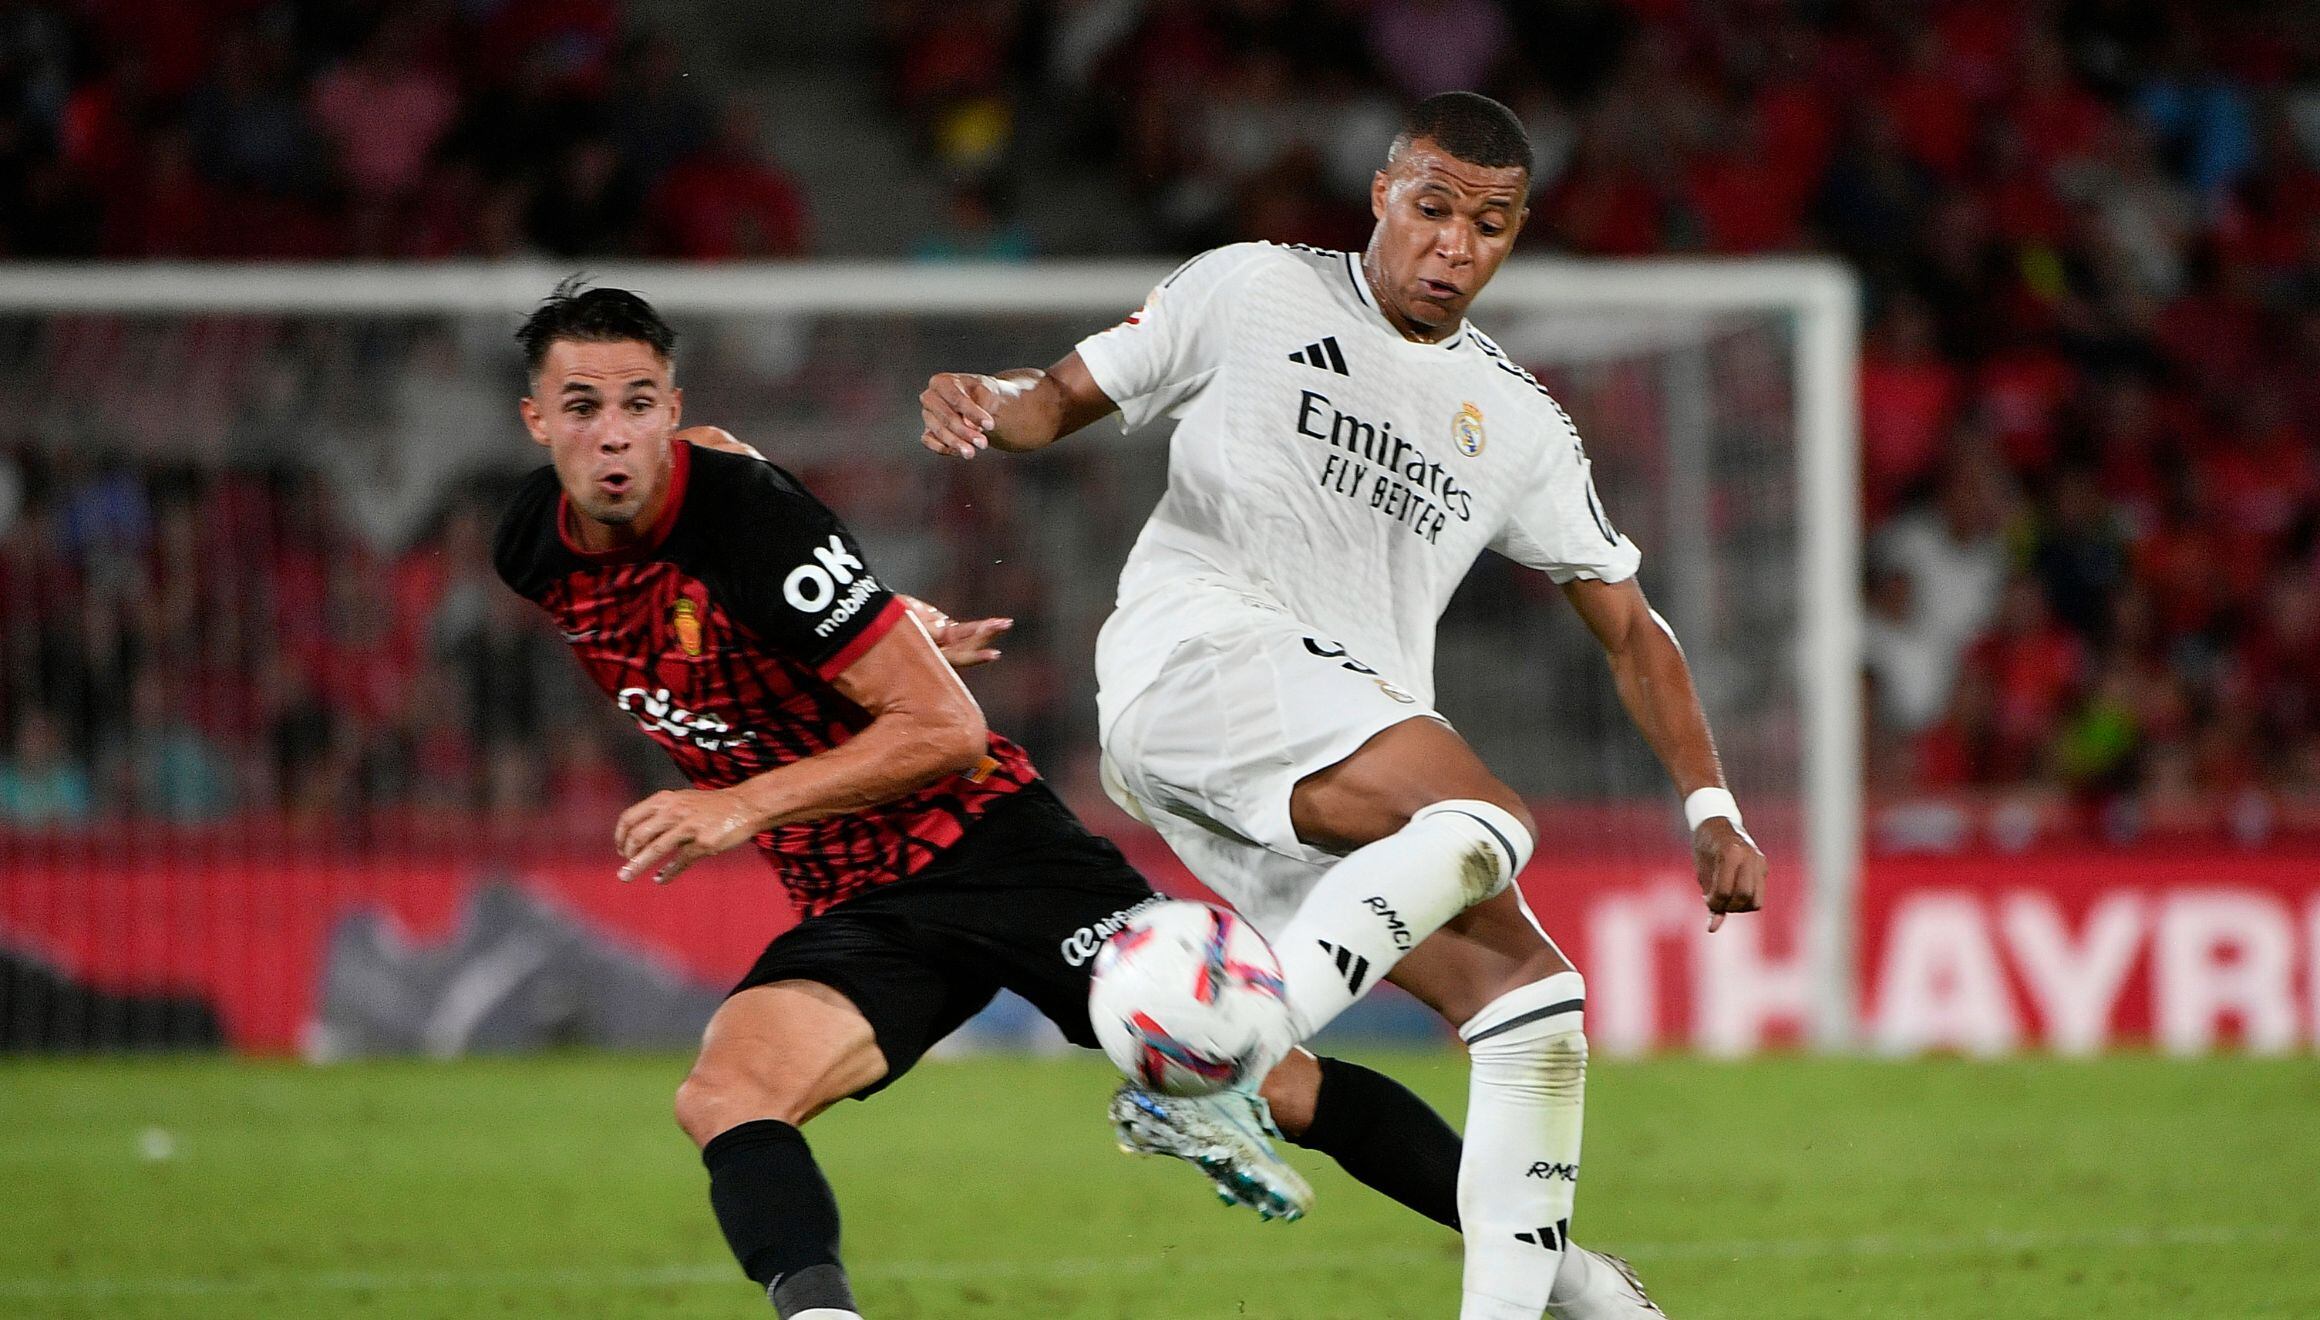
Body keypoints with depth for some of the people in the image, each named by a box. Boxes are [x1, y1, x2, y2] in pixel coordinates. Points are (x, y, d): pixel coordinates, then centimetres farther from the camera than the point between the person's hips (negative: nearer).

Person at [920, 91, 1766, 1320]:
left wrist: (1710, 806, 13)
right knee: (1485, 822, -31)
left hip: (1352, 759, 6)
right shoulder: (1251, 293, 8)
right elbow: (1067, 397, 13)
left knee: (1532, 999, -6)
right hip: (1198, 653, -6)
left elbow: (1627, 626, 24)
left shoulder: (1518, 423, 20)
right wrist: (987, 401, -11)